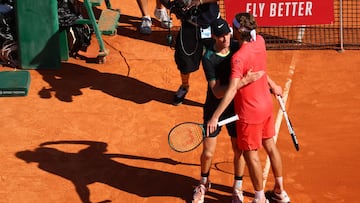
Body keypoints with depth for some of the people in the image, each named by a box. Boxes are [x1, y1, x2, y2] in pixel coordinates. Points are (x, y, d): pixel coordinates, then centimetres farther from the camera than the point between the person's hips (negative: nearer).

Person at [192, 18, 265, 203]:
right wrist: (244, 81, -40)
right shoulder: (208, 58, -22)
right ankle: (203, 183, 35)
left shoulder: (238, 47, -9)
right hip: (214, 109, -3)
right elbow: (217, 92, -30)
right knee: (207, 153, 4)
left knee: (239, 150, 8)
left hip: (236, 108, 3)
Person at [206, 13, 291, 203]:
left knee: (250, 154, 8)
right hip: (266, 105, 8)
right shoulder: (260, 41, -6)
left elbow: (232, 90, -33)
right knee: (270, 146, 21)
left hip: (249, 112, -8)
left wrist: (215, 117, -33)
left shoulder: (239, 57, -29)